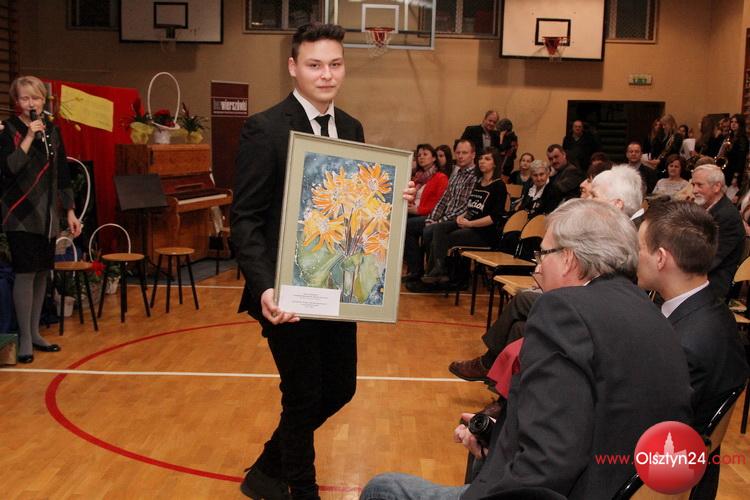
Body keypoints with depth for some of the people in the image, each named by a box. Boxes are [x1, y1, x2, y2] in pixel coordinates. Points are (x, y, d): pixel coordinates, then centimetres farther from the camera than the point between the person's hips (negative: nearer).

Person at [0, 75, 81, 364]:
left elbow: (63, 175, 13)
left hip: (47, 215, 5)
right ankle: (25, 339, 3)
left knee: (42, 273, 9)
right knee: (26, 273, -7)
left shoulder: (52, 132, 9)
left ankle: (35, 333, 22)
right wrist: (29, 136, -22)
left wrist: (70, 212, 12)